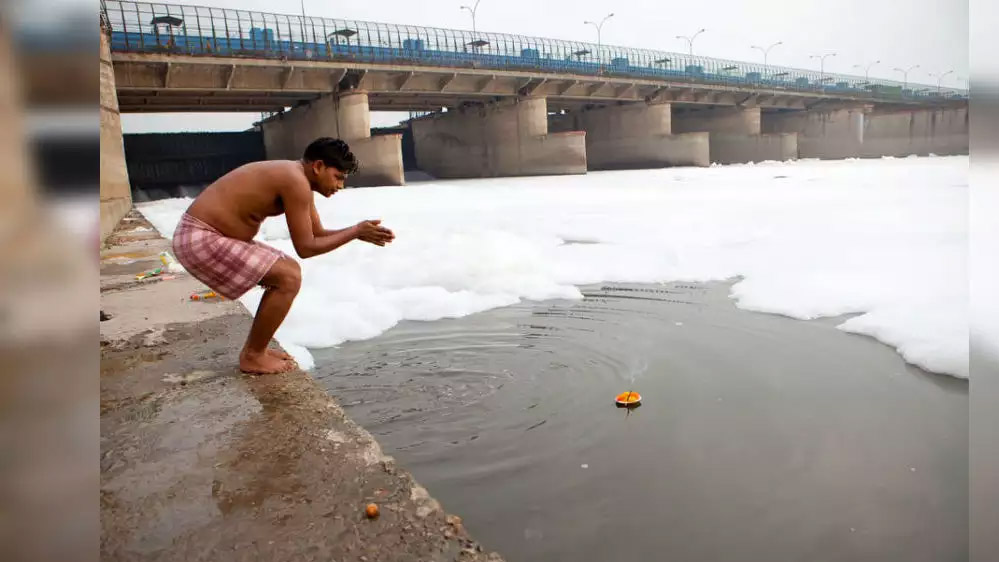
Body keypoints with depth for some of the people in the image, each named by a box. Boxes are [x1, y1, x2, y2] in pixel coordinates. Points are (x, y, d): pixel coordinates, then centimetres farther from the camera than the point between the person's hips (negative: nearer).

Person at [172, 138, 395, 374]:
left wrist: (358, 233, 3)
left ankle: (254, 349, 20)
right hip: (199, 239, -10)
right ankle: (253, 357, 0)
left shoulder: (296, 178, 11)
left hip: (209, 235, 10)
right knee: (289, 278, -15)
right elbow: (305, 247, -18)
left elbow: (317, 234, 17)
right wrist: (356, 231, -12)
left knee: (288, 270, 14)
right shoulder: (295, 181, -20)